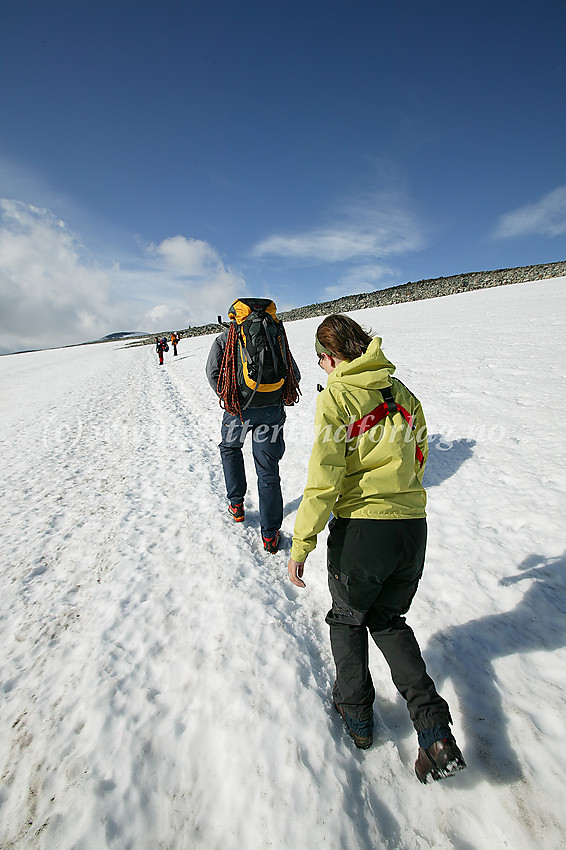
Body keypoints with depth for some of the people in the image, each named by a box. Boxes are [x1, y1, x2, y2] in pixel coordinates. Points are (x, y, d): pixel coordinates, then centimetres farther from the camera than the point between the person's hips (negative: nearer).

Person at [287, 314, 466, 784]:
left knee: (347, 620, 23)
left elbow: (323, 480, -16)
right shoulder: (401, 391, 6)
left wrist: (301, 545, -9)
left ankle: (356, 713, 40)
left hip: (361, 530, -5)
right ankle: (435, 731, 20)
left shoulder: (336, 396, -11)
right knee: (389, 620, 27)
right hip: (413, 527, 6)